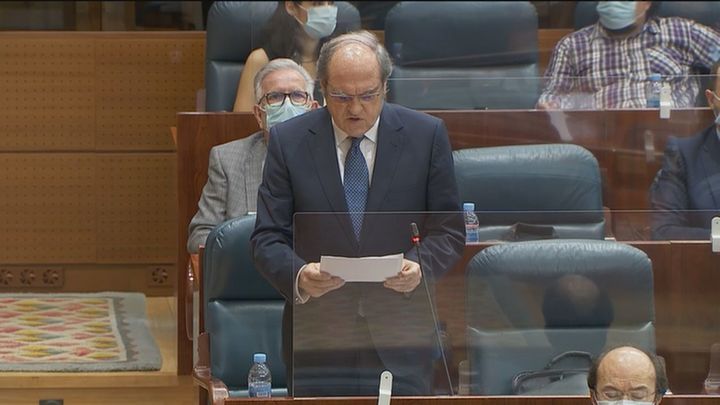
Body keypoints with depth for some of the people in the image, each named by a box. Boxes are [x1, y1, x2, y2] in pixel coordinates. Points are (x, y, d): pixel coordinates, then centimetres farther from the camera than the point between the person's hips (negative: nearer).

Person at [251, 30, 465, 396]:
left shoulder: (427, 136, 2)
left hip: (400, 338, 0)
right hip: (317, 336, 0)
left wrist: (420, 266, -16)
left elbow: (449, 230, 5)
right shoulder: (288, 141, 2)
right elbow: (268, 238, 1)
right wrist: (298, 276, -20)